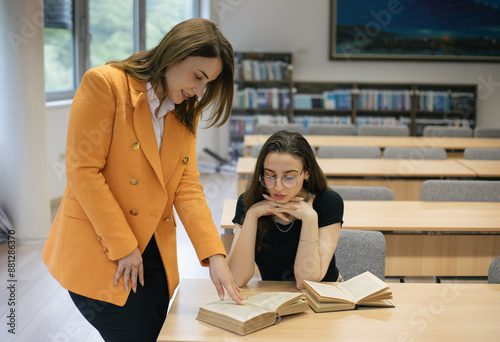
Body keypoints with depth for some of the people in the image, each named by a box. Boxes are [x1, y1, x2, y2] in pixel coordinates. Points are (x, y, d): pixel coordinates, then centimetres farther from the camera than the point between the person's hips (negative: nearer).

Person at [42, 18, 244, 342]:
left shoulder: (186, 111, 9)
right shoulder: (105, 84, -12)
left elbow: (188, 187, 3)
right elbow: (83, 171, -16)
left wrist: (215, 255, -10)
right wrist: (123, 248, -15)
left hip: (154, 252, 7)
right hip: (99, 252, -6)